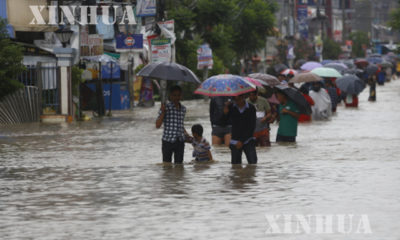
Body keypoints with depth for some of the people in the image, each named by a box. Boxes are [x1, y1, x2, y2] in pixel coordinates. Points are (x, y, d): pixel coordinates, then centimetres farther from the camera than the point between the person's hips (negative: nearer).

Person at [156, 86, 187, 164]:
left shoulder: (183, 109, 10)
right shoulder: (166, 108, -5)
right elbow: (158, 125, -10)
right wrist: (163, 112, -17)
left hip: (180, 142, 4)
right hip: (168, 140, -4)